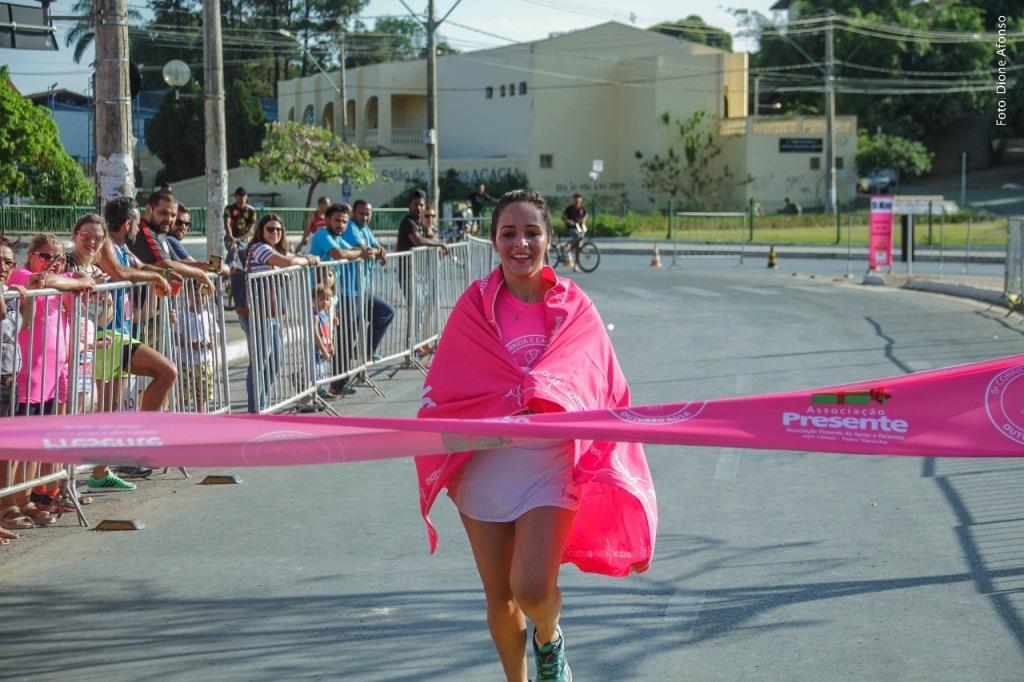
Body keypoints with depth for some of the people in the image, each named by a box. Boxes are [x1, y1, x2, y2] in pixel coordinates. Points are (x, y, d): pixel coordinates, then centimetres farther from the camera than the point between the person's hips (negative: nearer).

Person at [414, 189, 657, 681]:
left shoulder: (573, 308, 0)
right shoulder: (475, 306, -1)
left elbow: (605, 389, 3)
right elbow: (443, 388, 0)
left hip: (551, 463, -1)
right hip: (484, 465, 1)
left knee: (532, 587, -16)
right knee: (499, 596, 9)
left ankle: (549, 639, 20)